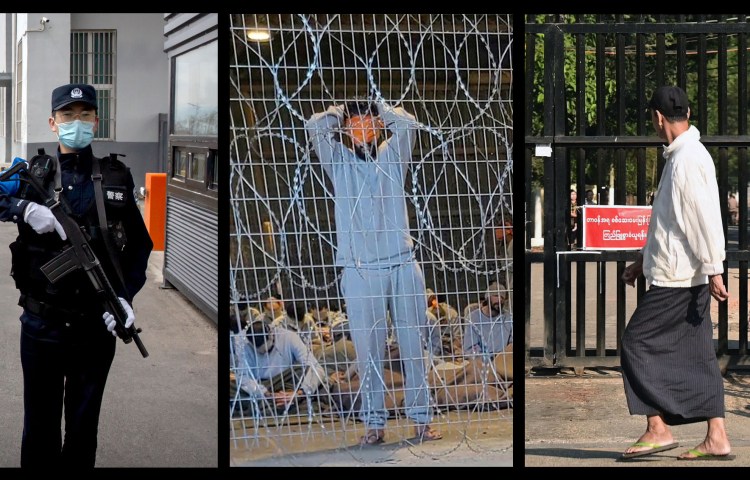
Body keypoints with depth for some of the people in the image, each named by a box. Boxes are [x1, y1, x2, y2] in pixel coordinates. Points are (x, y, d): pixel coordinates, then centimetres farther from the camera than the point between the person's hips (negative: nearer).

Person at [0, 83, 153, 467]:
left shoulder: (118, 178, 3)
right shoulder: (32, 175, 2)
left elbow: (140, 245, 5)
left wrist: (126, 295, -8)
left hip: (96, 326, 1)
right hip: (41, 324, 0)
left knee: (84, 426, 11)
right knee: (40, 425, 9)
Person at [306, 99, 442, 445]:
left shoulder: (392, 157, 13)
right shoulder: (338, 161, 9)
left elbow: (408, 123, -1)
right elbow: (314, 126, -4)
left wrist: (377, 109, 12)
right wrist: (342, 111, 12)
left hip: (403, 264, 1)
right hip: (360, 270, -1)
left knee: (413, 345, 2)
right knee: (368, 350, -1)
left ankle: (422, 418, 8)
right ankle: (374, 423, 5)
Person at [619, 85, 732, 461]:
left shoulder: (689, 160, -16)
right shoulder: (681, 157, 16)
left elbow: (706, 219, -21)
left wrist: (714, 272, -22)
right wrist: (643, 260, 28)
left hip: (678, 277, -10)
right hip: (683, 274, 10)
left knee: (638, 344, -4)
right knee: (696, 353, 8)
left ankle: (658, 430, 0)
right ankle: (716, 439, 9)